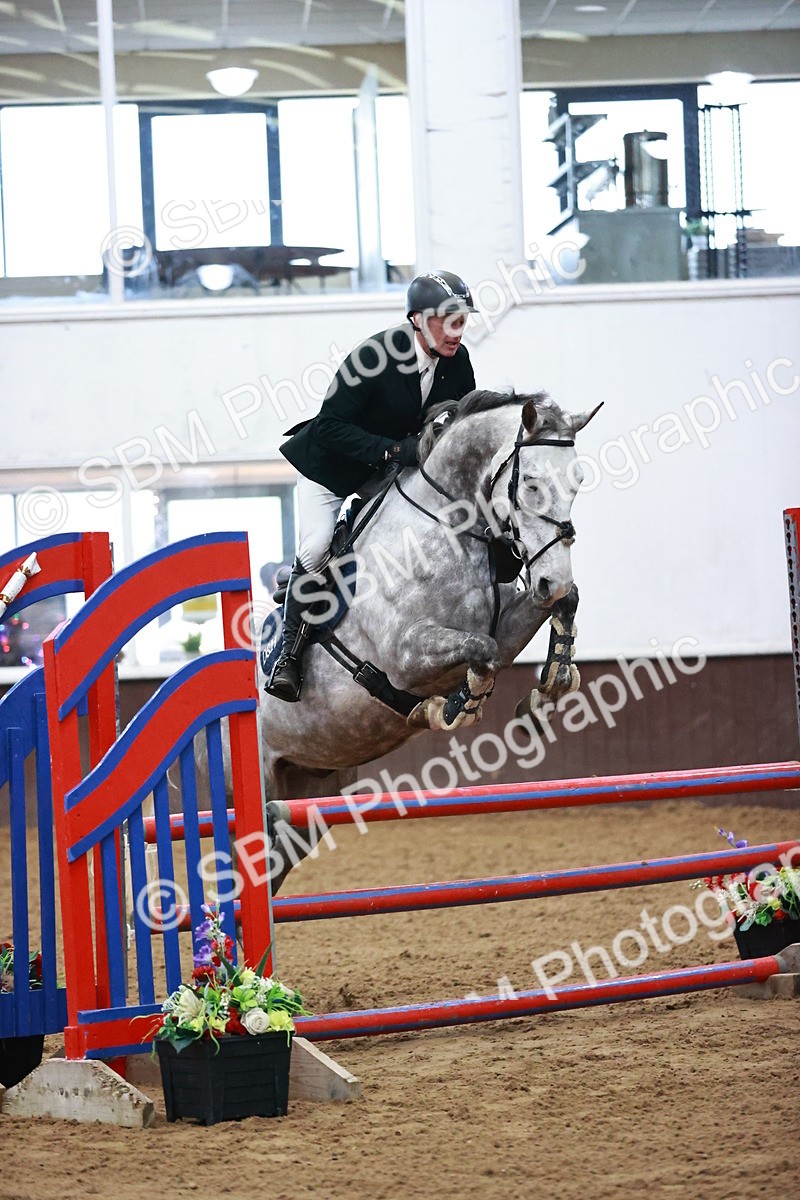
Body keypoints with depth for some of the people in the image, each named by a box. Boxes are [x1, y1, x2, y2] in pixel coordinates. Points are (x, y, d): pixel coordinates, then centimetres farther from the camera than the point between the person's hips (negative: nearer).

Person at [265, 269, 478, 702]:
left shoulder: (458, 362, -14)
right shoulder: (374, 356, -32)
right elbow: (331, 425, -30)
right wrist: (393, 449, -38)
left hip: (395, 464, 6)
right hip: (330, 461, -6)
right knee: (316, 547, -18)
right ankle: (291, 653, -5)